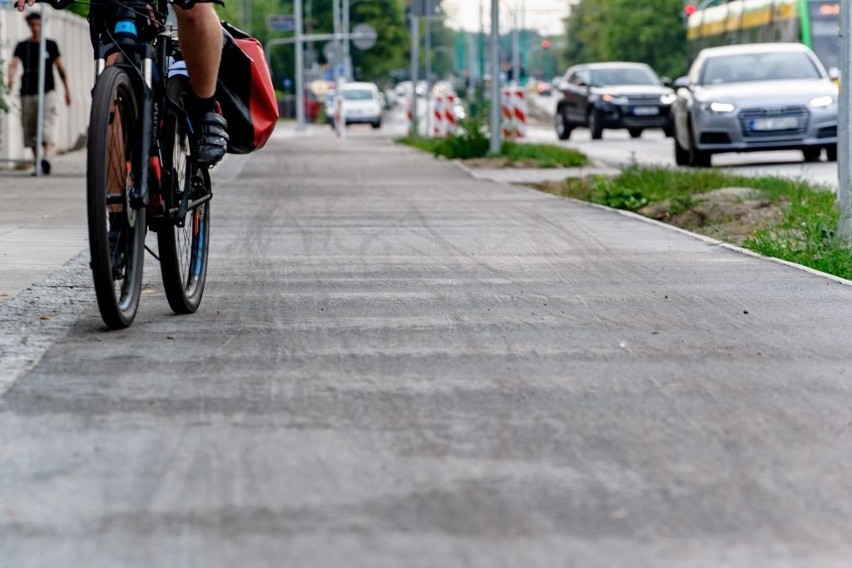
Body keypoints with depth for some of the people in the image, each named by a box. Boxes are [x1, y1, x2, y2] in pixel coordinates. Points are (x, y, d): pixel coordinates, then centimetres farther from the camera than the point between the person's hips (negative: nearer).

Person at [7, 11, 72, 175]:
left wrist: (67, 89, 11)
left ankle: (46, 157, -32)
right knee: (29, 129, 5)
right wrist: (11, 77, -29)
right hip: (27, 93, 2)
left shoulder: (51, 45, 8)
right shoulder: (22, 46, 8)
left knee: (46, 126, -18)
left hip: (47, 92, -2)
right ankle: (37, 163, 15)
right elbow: (14, 63, -8)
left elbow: (60, 68, 13)